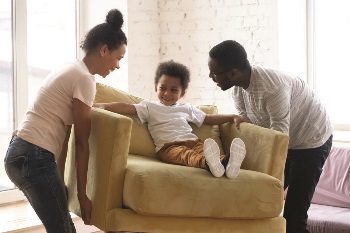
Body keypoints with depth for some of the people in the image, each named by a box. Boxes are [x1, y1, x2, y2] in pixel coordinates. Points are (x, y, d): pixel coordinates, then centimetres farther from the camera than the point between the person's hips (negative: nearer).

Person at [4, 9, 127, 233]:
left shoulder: (72, 70, 17)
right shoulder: (84, 78, -12)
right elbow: (82, 141, -11)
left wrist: (60, 180, 15)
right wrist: (82, 194, -5)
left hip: (20, 153, 10)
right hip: (34, 157, -10)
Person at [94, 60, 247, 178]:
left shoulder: (187, 108, 28)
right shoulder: (149, 107, 16)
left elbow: (209, 119, 34)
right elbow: (127, 107, 3)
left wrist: (233, 117, 24)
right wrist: (101, 105, -11)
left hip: (193, 142, 4)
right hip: (168, 146, -4)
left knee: (203, 148, -33)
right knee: (184, 154, -39)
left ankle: (227, 164, -64)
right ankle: (207, 163, -72)